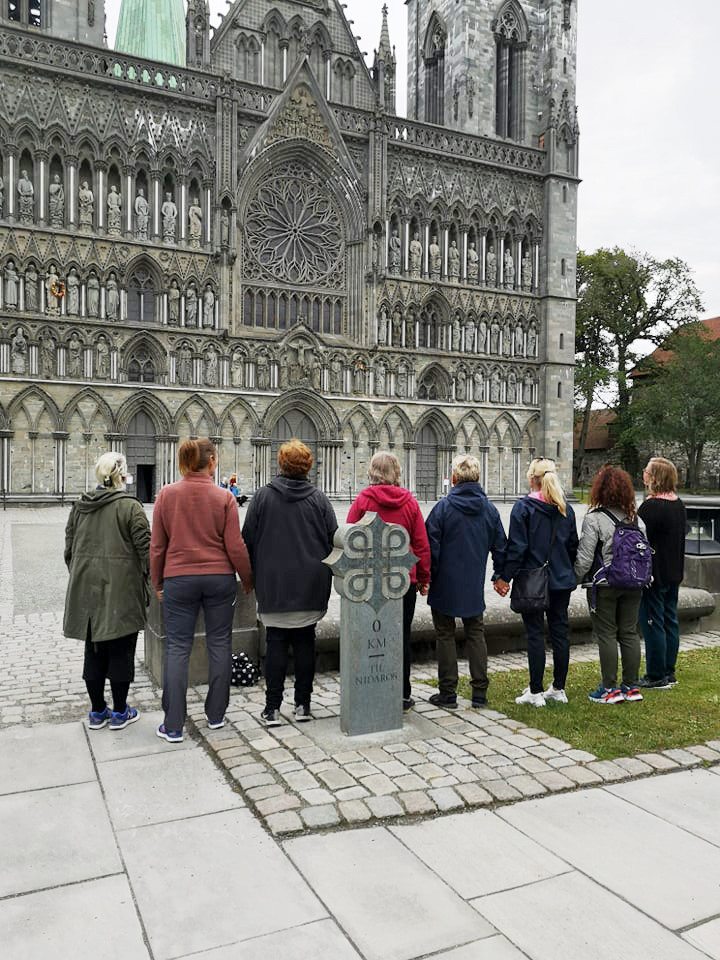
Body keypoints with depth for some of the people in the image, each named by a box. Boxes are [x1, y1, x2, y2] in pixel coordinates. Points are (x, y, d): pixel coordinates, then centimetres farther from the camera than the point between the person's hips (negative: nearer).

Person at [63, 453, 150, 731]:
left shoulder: (79, 507, 7)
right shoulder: (130, 507, -11)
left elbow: (70, 550, 12)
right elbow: (145, 549, -13)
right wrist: (149, 580, -1)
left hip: (87, 590, 5)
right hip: (122, 590, -5)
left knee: (94, 651, 15)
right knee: (121, 650, 6)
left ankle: (97, 712, 25)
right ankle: (120, 712, 16)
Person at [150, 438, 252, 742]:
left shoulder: (166, 495, -1)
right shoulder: (224, 497, -5)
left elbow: (157, 546, 2)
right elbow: (235, 547, -5)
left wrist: (157, 583, 13)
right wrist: (248, 580, 9)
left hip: (179, 579, 1)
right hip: (219, 578, 0)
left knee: (177, 649, 5)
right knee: (219, 644, 11)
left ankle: (173, 726, 7)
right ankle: (215, 715, 21)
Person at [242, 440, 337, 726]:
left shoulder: (263, 496, -4)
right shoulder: (318, 498, -1)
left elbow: (248, 539, 0)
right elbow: (334, 540, 1)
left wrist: (252, 577, 12)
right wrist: (326, 574, 13)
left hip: (273, 584, -1)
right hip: (310, 586, 1)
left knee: (275, 643, 5)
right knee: (305, 642, 10)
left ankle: (272, 708, 7)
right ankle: (303, 704, 16)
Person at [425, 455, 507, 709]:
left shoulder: (443, 507, -12)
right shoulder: (489, 509, 1)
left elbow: (431, 547, -12)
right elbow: (500, 547, 8)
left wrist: (425, 577, -1)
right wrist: (501, 575, 21)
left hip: (445, 584, -4)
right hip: (475, 586, 4)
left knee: (445, 635, 7)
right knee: (476, 634, 14)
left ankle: (448, 692, 12)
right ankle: (480, 692, 16)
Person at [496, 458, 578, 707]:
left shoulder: (523, 507, -11)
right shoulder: (565, 508, 7)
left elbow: (516, 547, -14)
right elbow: (573, 545, 12)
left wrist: (505, 577, -7)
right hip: (561, 581, 5)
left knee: (535, 634, 0)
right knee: (559, 632, 11)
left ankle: (535, 692, 6)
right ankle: (559, 689, 21)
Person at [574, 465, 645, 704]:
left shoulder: (593, 519, -14)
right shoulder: (636, 519, 5)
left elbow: (585, 558, -14)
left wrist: (575, 580, 0)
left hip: (604, 586, -5)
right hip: (633, 585, 6)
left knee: (606, 635, 2)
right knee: (629, 633, 12)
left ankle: (610, 689, 7)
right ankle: (631, 687, 19)